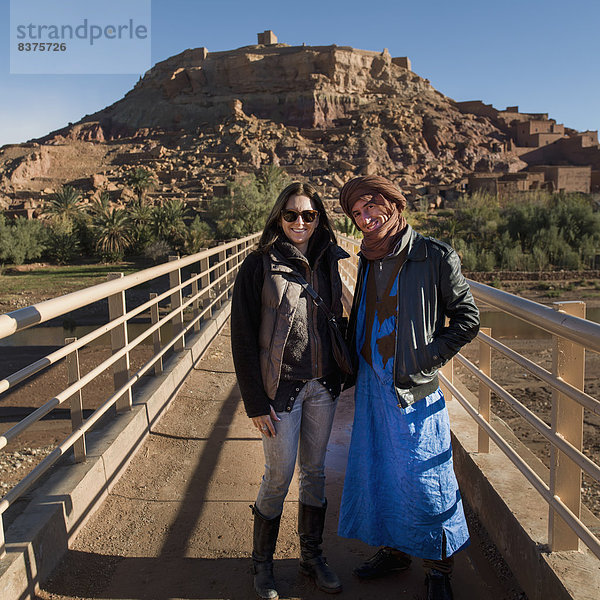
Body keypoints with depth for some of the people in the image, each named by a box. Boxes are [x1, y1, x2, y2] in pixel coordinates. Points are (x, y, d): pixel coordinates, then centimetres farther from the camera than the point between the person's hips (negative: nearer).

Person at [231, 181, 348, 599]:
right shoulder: (259, 265, -10)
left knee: (315, 473, 17)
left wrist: (343, 372, 10)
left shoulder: (326, 262, 5)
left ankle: (312, 556, 37)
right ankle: (263, 562, 32)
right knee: (278, 479, 7)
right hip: (282, 389, -4)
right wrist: (256, 402, -13)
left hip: (322, 387, 5)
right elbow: (243, 337, -11)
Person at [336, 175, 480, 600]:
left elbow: (467, 319, -8)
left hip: (414, 390, -6)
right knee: (378, 471, 17)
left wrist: (423, 360, -12)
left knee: (424, 479, 6)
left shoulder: (435, 256, -12)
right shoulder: (369, 259, 8)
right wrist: (354, 364, 11)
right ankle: (394, 550, 39)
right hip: (371, 385, 6)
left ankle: (439, 565, 30)